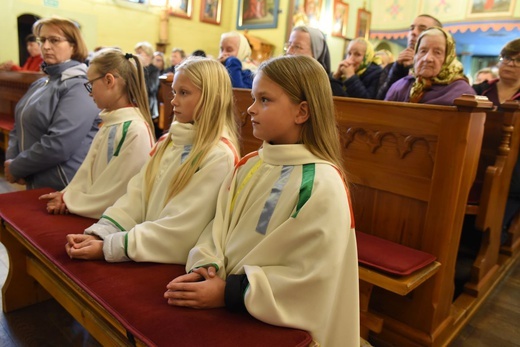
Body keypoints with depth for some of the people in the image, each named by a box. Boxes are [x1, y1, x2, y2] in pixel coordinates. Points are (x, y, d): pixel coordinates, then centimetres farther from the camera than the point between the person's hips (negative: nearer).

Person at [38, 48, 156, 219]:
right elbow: (88, 171, 10)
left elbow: (116, 191, -17)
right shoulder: (109, 123, 9)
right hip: (95, 213, 7)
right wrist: (67, 195, -4)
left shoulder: (136, 131, -19)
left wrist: (70, 201, -9)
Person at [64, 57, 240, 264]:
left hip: (177, 266, -6)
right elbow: (136, 195, 4)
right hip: (147, 256, 6)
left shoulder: (219, 157, -15)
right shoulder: (169, 141, 9)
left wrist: (108, 247, -19)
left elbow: (179, 231, -19)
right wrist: (98, 234, -8)